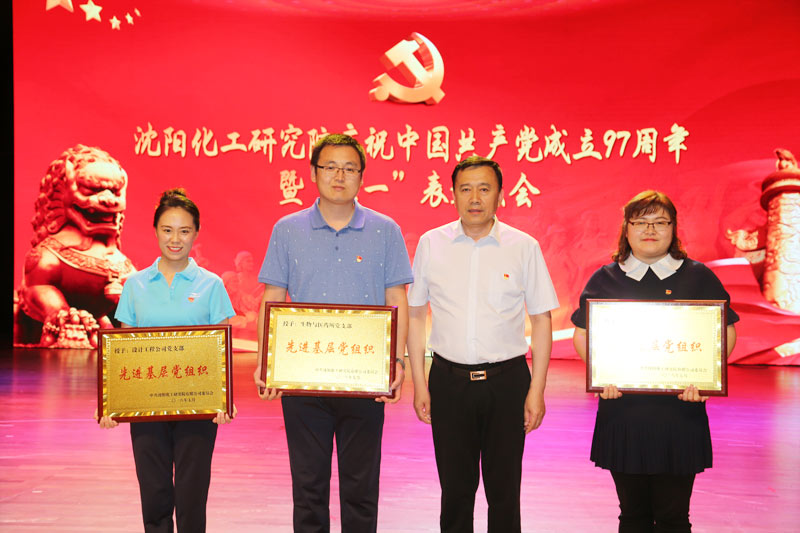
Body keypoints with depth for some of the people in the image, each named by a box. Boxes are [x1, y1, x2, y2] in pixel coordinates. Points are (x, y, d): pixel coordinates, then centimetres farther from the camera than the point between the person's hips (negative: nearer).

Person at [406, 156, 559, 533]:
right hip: (449, 380, 1)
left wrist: (537, 390, -3)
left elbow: (542, 321, 1)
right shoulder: (431, 244, 2)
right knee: (455, 488, 9)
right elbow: (415, 315, 8)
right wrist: (419, 384, 4)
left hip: (507, 379, -1)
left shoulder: (524, 247, -1)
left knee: (504, 490, 6)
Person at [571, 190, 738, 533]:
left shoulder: (699, 277, 6)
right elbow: (582, 335, 9)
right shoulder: (605, 279, 8)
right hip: (621, 411, 1)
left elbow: (725, 334, 5)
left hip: (680, 412, -1)